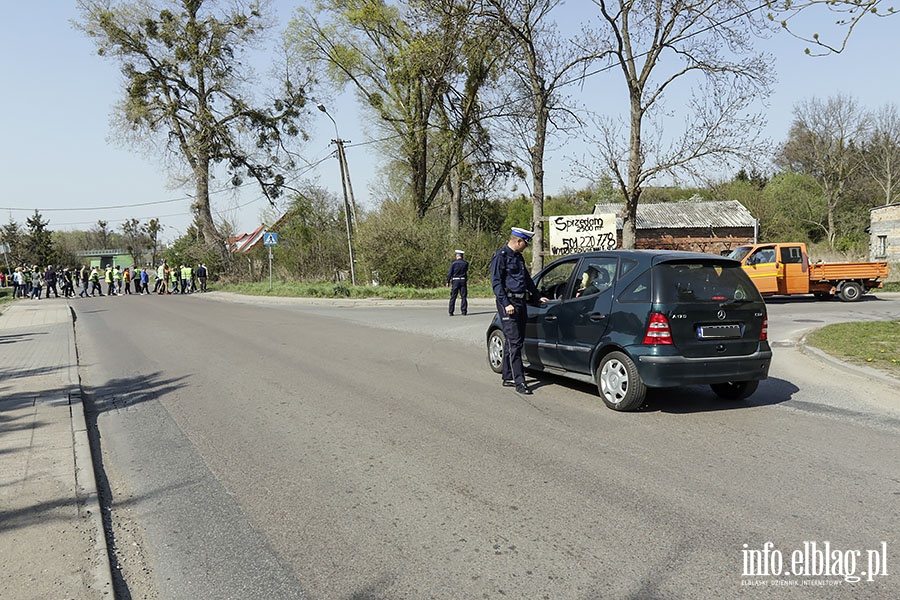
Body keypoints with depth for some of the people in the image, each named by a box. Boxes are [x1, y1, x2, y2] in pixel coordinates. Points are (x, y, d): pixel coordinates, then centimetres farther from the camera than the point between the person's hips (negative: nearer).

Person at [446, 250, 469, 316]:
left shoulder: (454, 263, -5)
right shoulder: (465, 263, 2)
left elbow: (450, 273, -5)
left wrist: (448, 281, 1)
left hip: (455, 281, -1)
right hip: (463, 280, 1)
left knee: (453, 297, 4)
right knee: (463, 297, 5)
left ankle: (451, 312, 3)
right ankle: (464, 311, 1)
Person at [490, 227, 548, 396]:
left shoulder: (518, 257, 20)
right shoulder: (500, 256, -7)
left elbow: (527, 279, 31)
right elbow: (496, 282, -13)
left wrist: (538, 296, 28)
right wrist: (506, 304, -20)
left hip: (520, 302, 9)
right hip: (508, 303, -9)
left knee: (515, 341, 11)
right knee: (514, 342, -11)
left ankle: (508, 378, 19)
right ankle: (519, 382, -11)